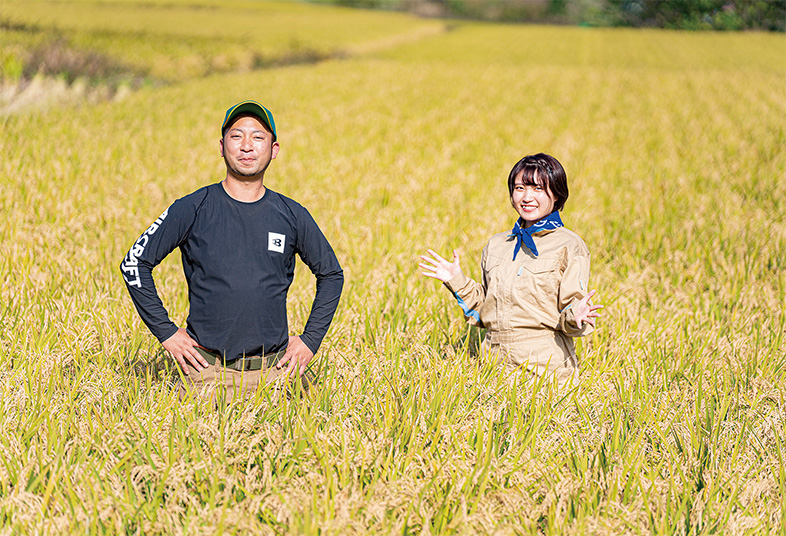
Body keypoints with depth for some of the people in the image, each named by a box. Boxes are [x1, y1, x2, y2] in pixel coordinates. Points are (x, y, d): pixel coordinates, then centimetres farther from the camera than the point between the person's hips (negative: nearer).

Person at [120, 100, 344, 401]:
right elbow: (134, 264, 2)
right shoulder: (192, 210, -2)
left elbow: (331, 274, 18)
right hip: (208, 371, -2)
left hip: (275, 369, 2)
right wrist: (166, 332, -2)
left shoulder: (292, 216, 4)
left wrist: (311, 340, 9)